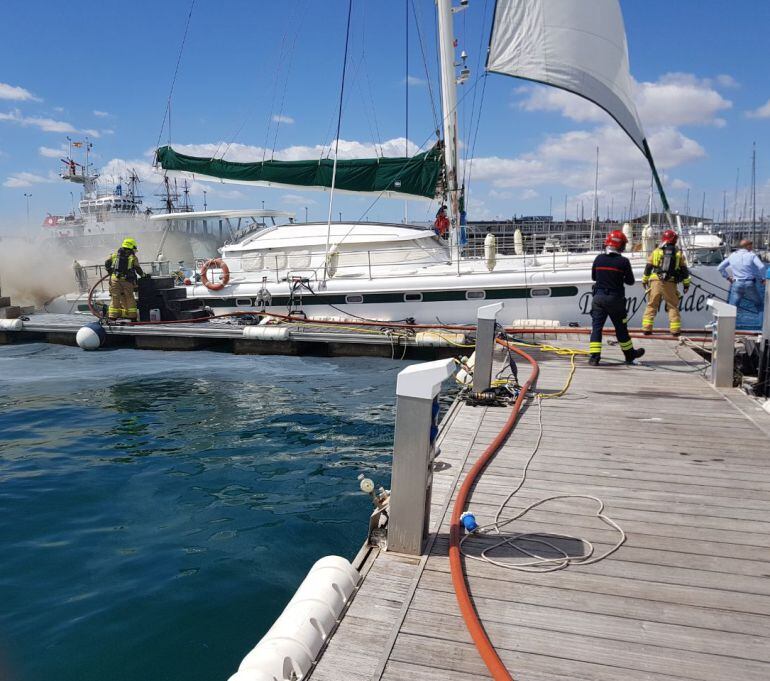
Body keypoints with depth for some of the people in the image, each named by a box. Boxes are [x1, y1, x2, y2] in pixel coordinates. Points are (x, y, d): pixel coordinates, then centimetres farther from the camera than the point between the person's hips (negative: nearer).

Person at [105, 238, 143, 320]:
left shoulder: (115, 254, 15)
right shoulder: (132, 257, 6)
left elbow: (107, 263, 13)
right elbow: (137, 268, 4)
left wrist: (110, 271, 26)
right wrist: (142, 275, 21)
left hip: (115, 278, 3)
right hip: (127, 279, -3)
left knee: (115, 298, 7)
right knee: (129, 298, 7)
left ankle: (112, 316, 7)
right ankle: (131, 316, 10)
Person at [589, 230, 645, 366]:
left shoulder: (599, 259, -1)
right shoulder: (623, 262, -10)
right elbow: (630, 281, 0)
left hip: (599, 297, 2)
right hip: (615, 299, -2)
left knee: (597, 326, 2)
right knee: (621, 328, 12)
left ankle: (594, 356, -7)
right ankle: (630, 354, 29)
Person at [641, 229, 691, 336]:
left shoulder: (656, 251, 5)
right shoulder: (679, 253, 6)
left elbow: (648, 267, 6)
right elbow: (684, 270, 6)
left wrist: (644, 280, 14)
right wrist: (686, 283, 13)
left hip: (656, 281, 0)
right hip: (670, 283, 0)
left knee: (651, 305, 6)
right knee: (673, 306, 8)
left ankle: (646, 328, 2)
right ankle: (675, 329, 7)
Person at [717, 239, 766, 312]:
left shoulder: (732, 255, 9)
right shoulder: (752, 255, -1)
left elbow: (720, 268, 11)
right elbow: (762, 267, -14)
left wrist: (727, 277, 19)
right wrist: (762, 279, 0)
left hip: (736, 284, 2)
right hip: (749, 284, -2)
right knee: (759, 304, 18)